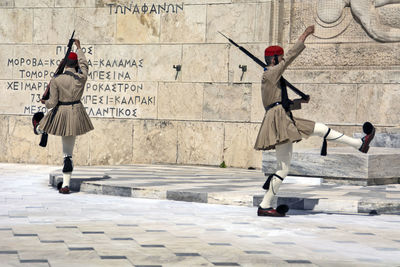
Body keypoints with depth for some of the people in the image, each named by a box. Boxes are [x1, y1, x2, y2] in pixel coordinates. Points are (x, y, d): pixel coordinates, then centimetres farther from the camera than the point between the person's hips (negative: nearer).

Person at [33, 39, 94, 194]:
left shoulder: (56, 80, -14)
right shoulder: (82, 77, -7)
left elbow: (52, 103, -12)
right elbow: (83, 64, 15)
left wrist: (45, 102, 12)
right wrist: (78, 47, 30)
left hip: (61, 113, -3)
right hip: (76, 114, 3)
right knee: (68, 152, 9)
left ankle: (38, 130, 75)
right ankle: (66, 185, 10)